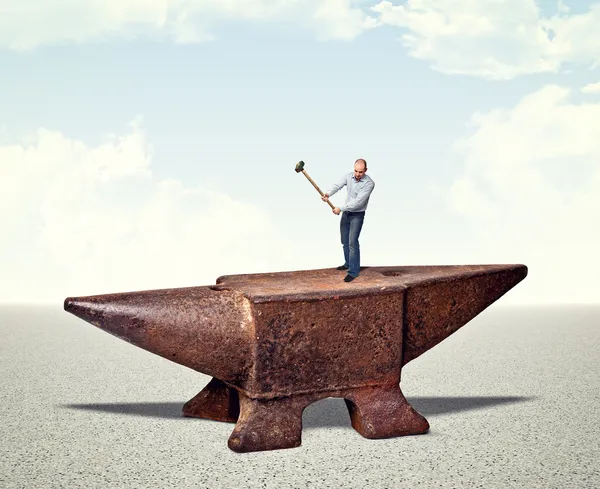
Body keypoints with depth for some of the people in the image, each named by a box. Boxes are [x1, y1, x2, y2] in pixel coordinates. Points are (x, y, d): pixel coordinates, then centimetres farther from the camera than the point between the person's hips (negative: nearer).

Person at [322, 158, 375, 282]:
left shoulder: (369, 183, -23)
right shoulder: (348, 176, -7)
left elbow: (358, 201, -28)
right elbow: (337, 185, -22)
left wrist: (340, 208, -30)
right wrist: (328, 194, -42)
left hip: (357, 215, -6)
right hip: (346, 213, 6)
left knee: (352, 242, -12)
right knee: (345, 241, 17)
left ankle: (354, 271, -6)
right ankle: (348, 263, 35)